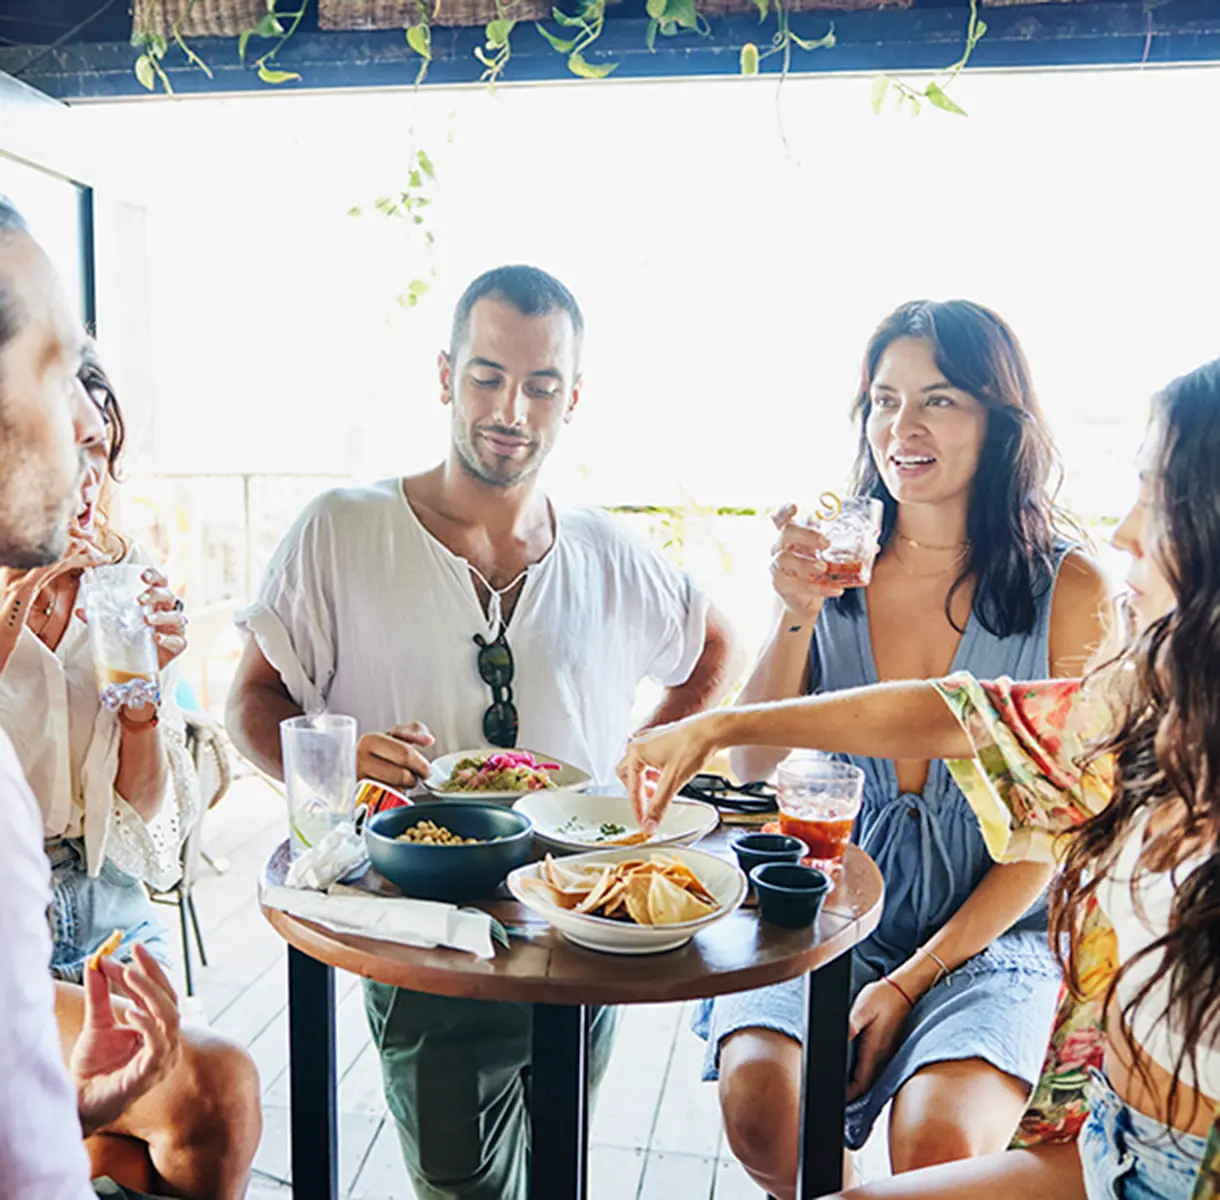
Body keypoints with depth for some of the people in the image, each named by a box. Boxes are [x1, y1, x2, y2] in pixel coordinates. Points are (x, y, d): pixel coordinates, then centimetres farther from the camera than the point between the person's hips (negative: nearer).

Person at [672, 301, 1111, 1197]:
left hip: (989, 931, -1)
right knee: (761, 1106, -20)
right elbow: (754, 769, -2)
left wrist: (913, 980, -10)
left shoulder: (1070, 590, -6)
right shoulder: (833, 562, 0)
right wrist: (798, 614, -17)